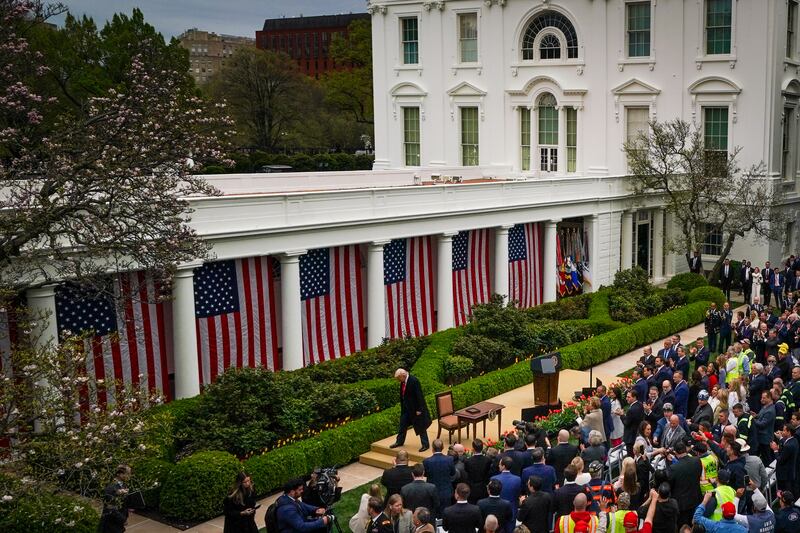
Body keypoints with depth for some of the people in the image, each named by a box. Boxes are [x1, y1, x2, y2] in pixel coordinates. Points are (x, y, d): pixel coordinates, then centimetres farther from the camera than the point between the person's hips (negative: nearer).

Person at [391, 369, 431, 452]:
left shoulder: (414, 381, -24)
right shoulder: (403, 382, 1)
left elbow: (419, 396, -22)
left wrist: (419, 409, -20)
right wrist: (402, 407, 15)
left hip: (416, 408, -8)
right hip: (406, 408, 8)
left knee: (421, 427, 3)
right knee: (402, 425, 17)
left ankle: (425, 445, 14)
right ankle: (399, 441, 33)